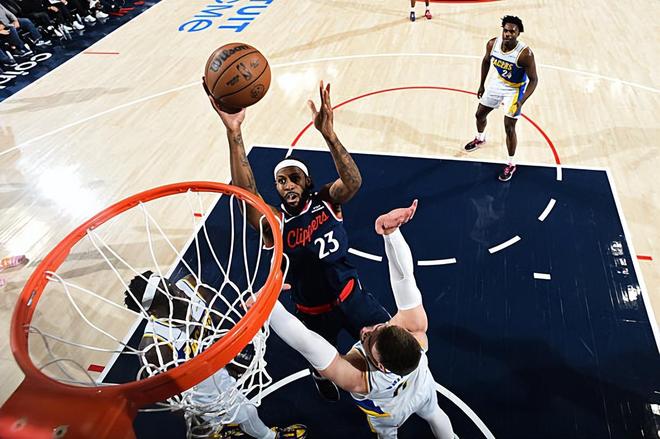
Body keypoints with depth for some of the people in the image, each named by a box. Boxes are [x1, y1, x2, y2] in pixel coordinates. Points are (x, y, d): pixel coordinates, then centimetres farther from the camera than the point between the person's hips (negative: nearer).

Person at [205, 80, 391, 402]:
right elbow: (246, 193, -37)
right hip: (314, 312, -1)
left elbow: (354, 181, -35)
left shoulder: (326, 200, -13)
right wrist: (233, 132, -49)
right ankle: (321, 377, 61)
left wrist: (328, 133, -51)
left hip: (351, 295, 1)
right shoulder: (276, 222, -18)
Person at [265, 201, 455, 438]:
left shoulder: (359, 381, -55)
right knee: (434, 414, 37)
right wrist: (391, 232, -65)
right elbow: (404, 277, -52)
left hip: (390, 413, -1)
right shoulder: (415, 330, -48)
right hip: (423, 392, 2)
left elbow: (304, 341, -59)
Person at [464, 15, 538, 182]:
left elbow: (533, 79, -23)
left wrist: (521, 102, -36)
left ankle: (511, 164, 15)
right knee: (480, 114, 19)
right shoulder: (492, 44, -17)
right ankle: (480, 139, 52)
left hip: (515, 90, -5)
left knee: (509, 128, -4)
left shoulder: (525, 54, -31)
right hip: (498, 83, 5)